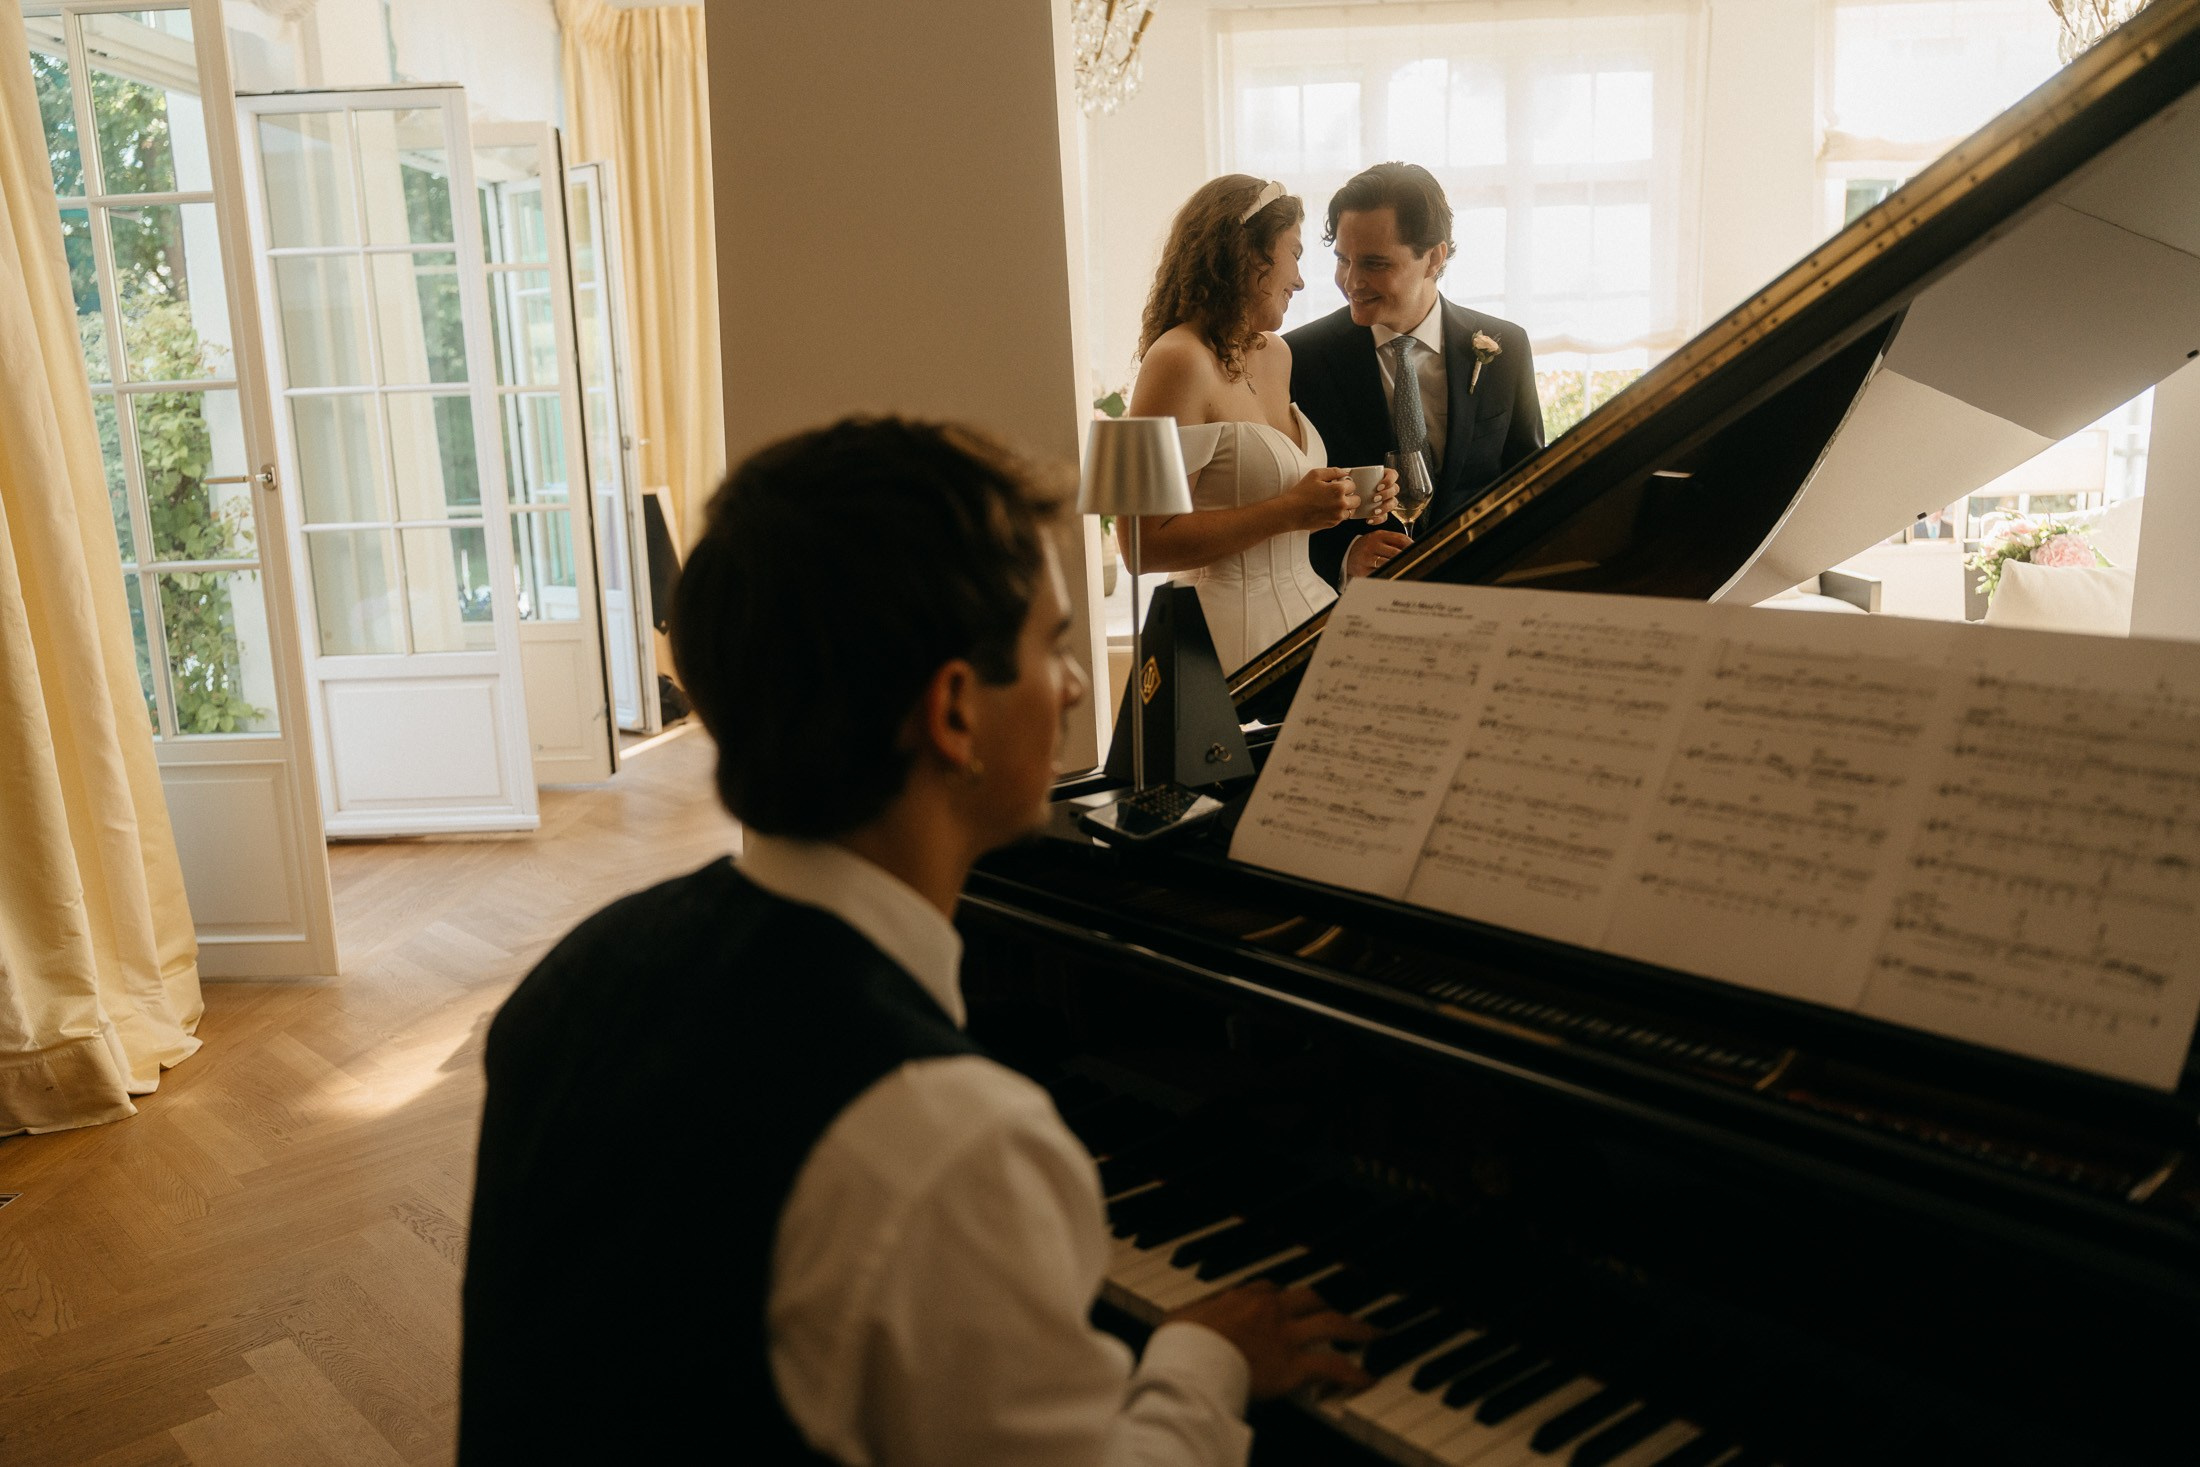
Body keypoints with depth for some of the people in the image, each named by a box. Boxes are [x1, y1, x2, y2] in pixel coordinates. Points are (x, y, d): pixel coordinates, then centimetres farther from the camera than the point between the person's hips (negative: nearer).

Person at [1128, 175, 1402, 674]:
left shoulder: (1276, 354, 13)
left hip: (1304, 609, 8)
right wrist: (1289, 512, -18)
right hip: (1234, 629, -8)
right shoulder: (1179, 362, -14)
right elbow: (1145, 544, -20)